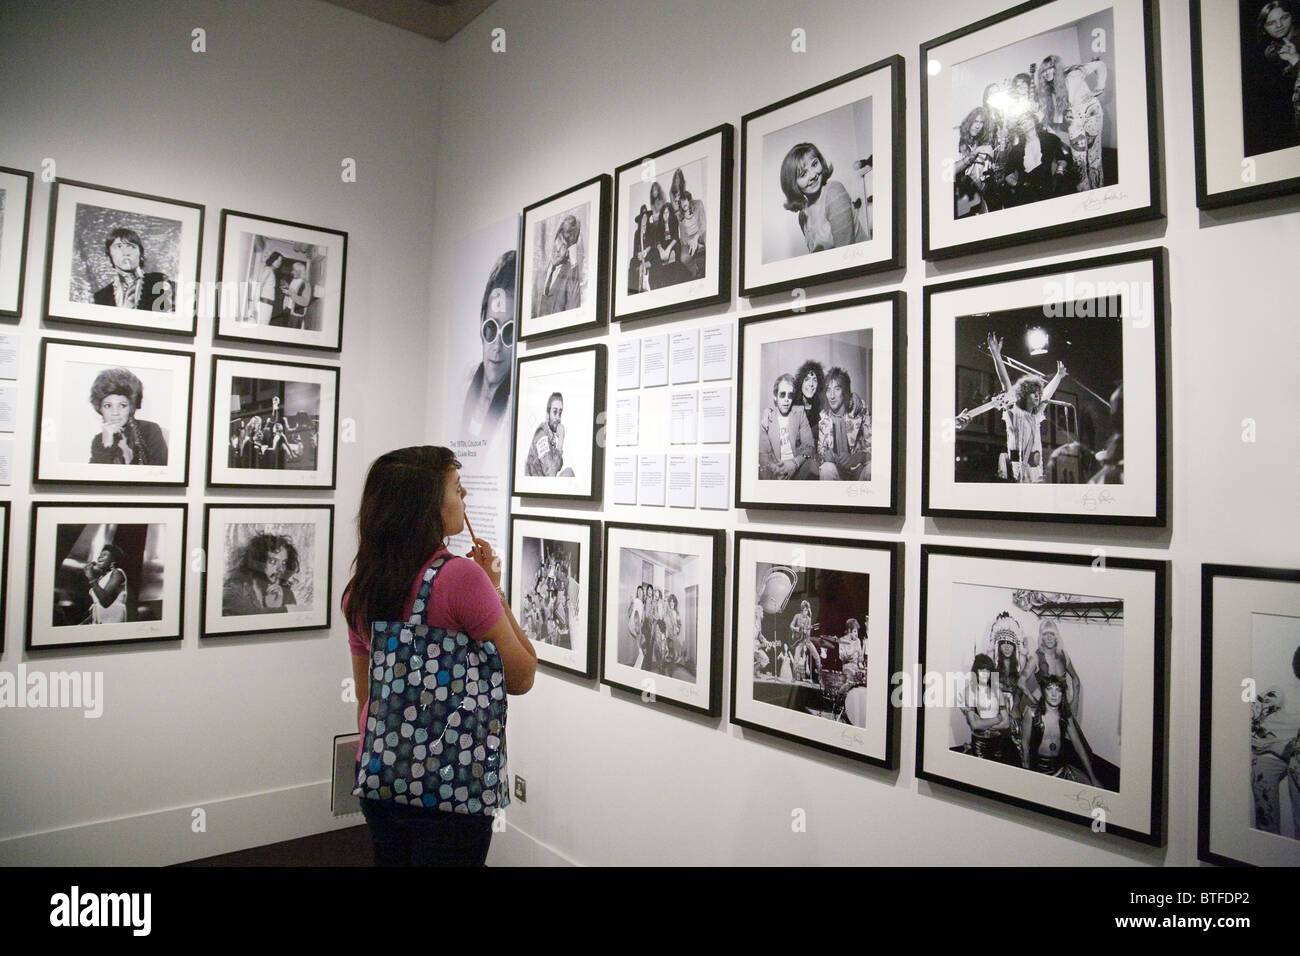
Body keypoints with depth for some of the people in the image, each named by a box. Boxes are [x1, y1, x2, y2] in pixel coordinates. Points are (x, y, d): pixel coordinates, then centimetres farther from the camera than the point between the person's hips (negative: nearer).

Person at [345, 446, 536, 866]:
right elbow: (521, 677, -11)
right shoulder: (461, 576, -19)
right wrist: (493, 589, -5)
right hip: (451, 789, -7)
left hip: (376, 779, 7)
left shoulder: (360, 589, 2)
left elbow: (365, 698, 10)